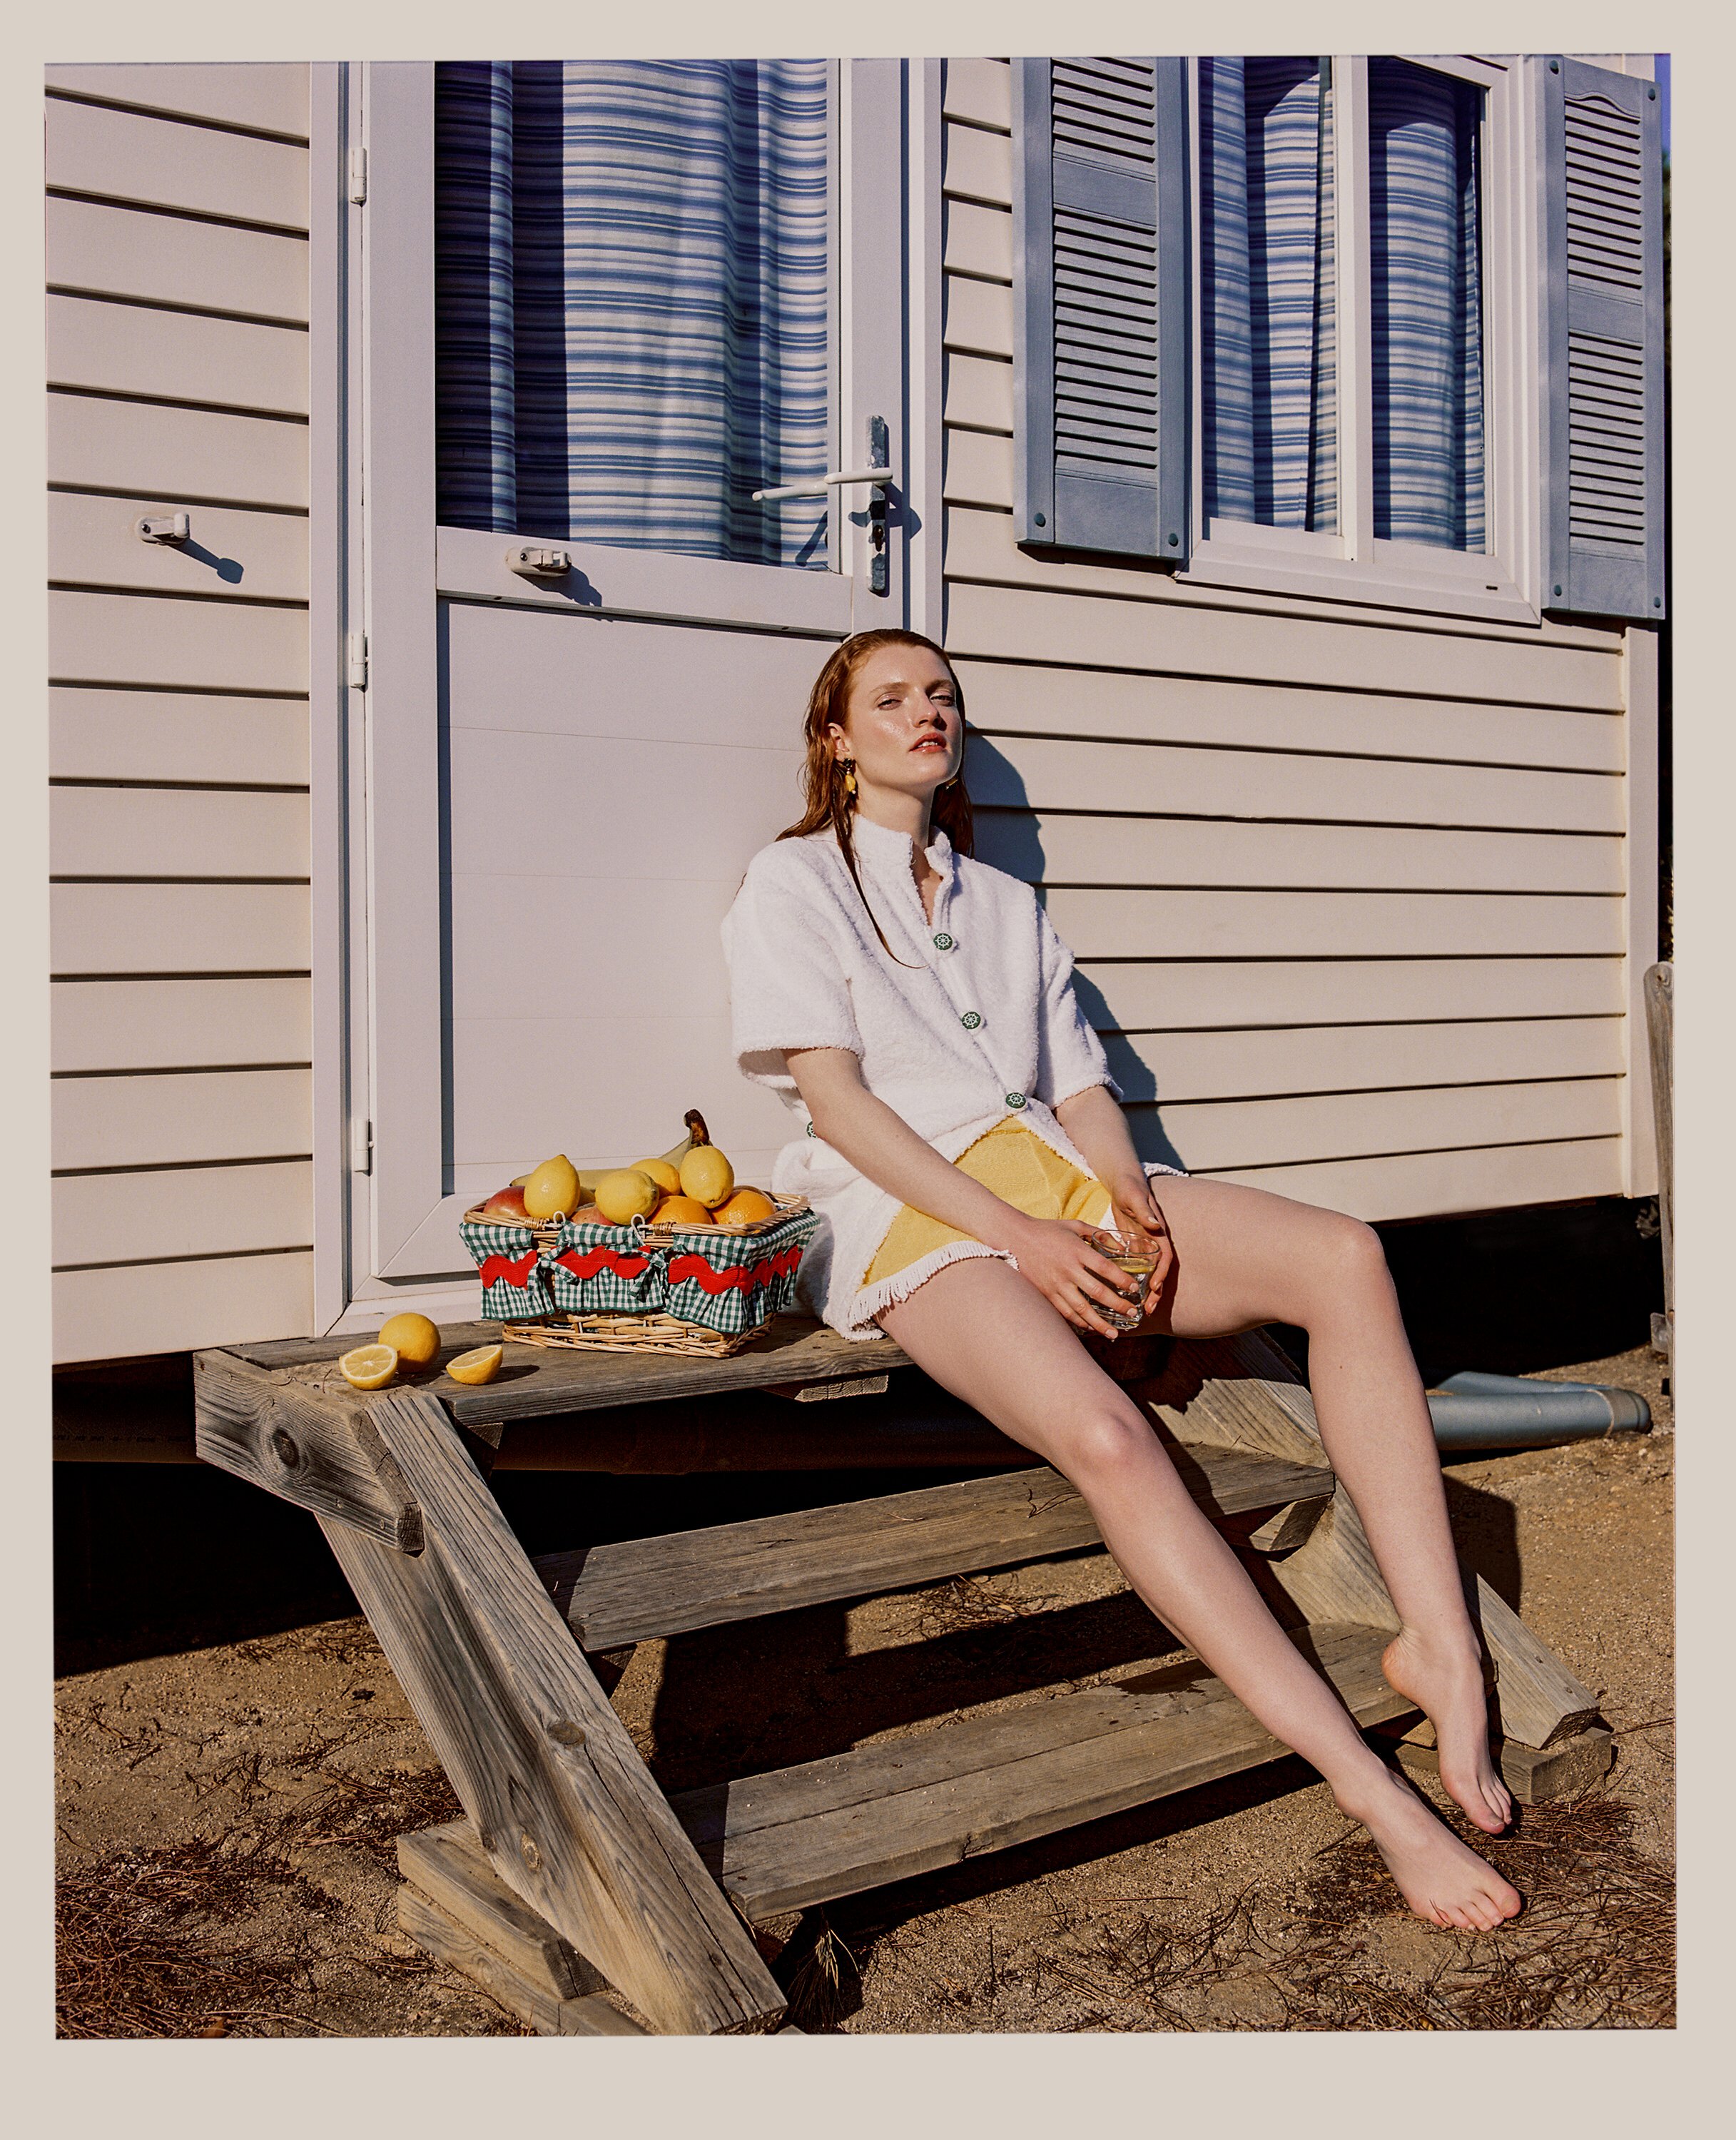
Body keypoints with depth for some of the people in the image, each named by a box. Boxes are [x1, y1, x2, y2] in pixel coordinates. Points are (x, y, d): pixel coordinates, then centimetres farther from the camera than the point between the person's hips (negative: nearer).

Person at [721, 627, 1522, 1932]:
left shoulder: (1007, 901, 27)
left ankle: (1440, 1645, -22)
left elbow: (1079, 1080, 19)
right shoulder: (793, 884, 9)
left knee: (1344, 1257, -21)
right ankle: (1368, 1785, -30)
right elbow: (836, 1100, -4)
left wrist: (1128, 1193, -5)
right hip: (910, 1215, -5)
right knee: (1103, 1433, -34)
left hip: (1057, 1174, 6)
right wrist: (1014, 1234, -14)